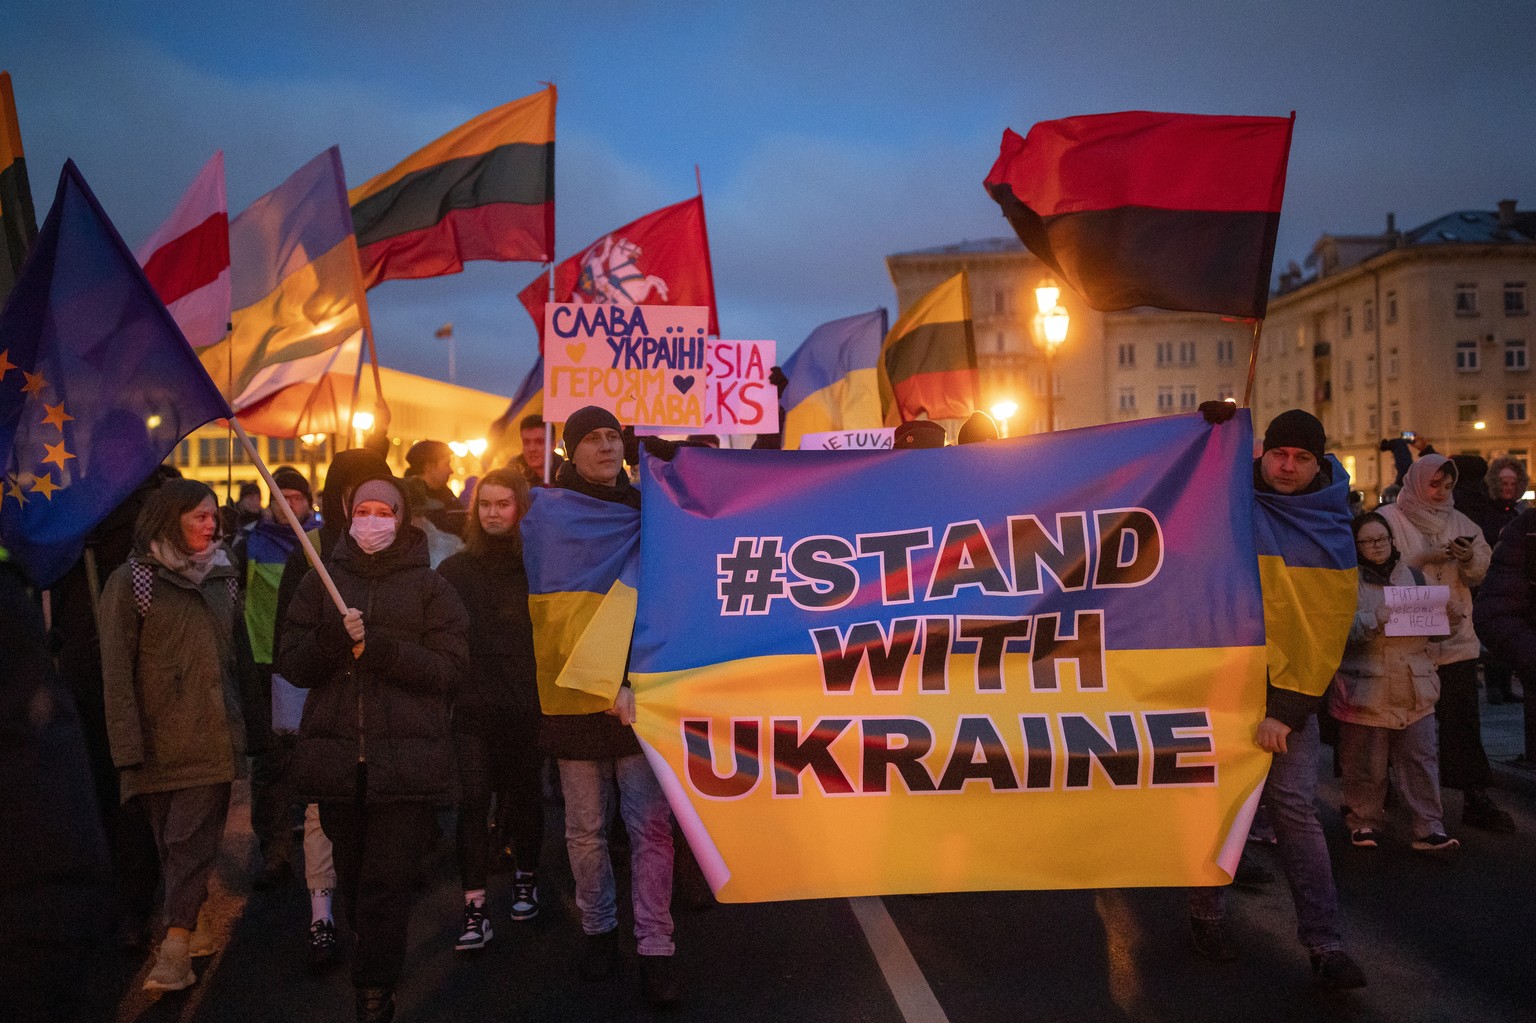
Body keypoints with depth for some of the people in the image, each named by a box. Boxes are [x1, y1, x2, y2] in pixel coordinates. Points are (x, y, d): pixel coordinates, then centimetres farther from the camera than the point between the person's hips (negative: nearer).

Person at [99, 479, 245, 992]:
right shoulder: (131, 581, -1)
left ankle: (175, 947, 4)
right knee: (177, 844, 5)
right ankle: (180, 937, 12)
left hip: (212, 738, 3)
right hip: (159, 741, -3)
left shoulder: (220, 577, 12)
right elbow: (116, 669, -6)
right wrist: (127, 746, -12)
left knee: (192, 844, -1)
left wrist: (242, 724, 14)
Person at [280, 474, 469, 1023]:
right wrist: (334, 638, -14)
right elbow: (292, 664, 6)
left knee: (387, 880, -5)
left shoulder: (429, 586, 5)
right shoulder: (321, 582, 12)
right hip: (336, 753, 3)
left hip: (405, 756, -3)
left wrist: (376, 645, -15)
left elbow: (448, 665, -5)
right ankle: (376, 967, 31)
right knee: (352, 875, 11)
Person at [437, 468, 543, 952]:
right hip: (472, 707, 1)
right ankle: (475, 911, 0)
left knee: (523, 796, 13)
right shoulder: (455, 569, 5)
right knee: (472, 802, -5)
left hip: (526, 706, 0)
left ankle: (525, 878, 36)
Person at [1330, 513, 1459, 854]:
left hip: (1414, 688, 4)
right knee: (1367, 763, 4)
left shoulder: (1412, 576, 13)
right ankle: (1366, 823, 18)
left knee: (1421, 759, 4)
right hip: (1366, 689, -4)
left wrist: (1446, 621, -2)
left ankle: (1428, 828, 11)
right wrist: (1371, 622, -26)